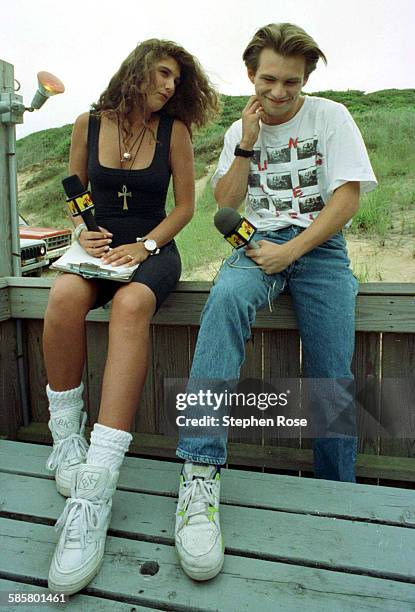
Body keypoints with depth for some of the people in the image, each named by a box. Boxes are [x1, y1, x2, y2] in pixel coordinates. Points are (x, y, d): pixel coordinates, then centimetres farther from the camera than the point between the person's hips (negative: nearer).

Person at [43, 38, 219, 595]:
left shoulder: (175, 130, 4)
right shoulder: (88, 124, 8)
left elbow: (185, 204, 4)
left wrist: (145, 245, -10)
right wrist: (83, 233, -5)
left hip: (152, 248, -2)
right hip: (99, 246, 2)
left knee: (130, 304, -37)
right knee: (64, 298, -34)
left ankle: (93, 494, -42)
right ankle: (65, 435, -14)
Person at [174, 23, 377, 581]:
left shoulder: (330, 117, 7)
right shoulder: (239, 130, 16)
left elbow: (348, 198, -3)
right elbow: (225, 204, 9)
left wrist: (291, 250, -13)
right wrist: (248, 144, -2)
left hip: (319, 247, -1)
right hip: (260, 243, 1)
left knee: (332, 386, -13)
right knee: (227, 299, -35)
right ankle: (201, 472, -38)